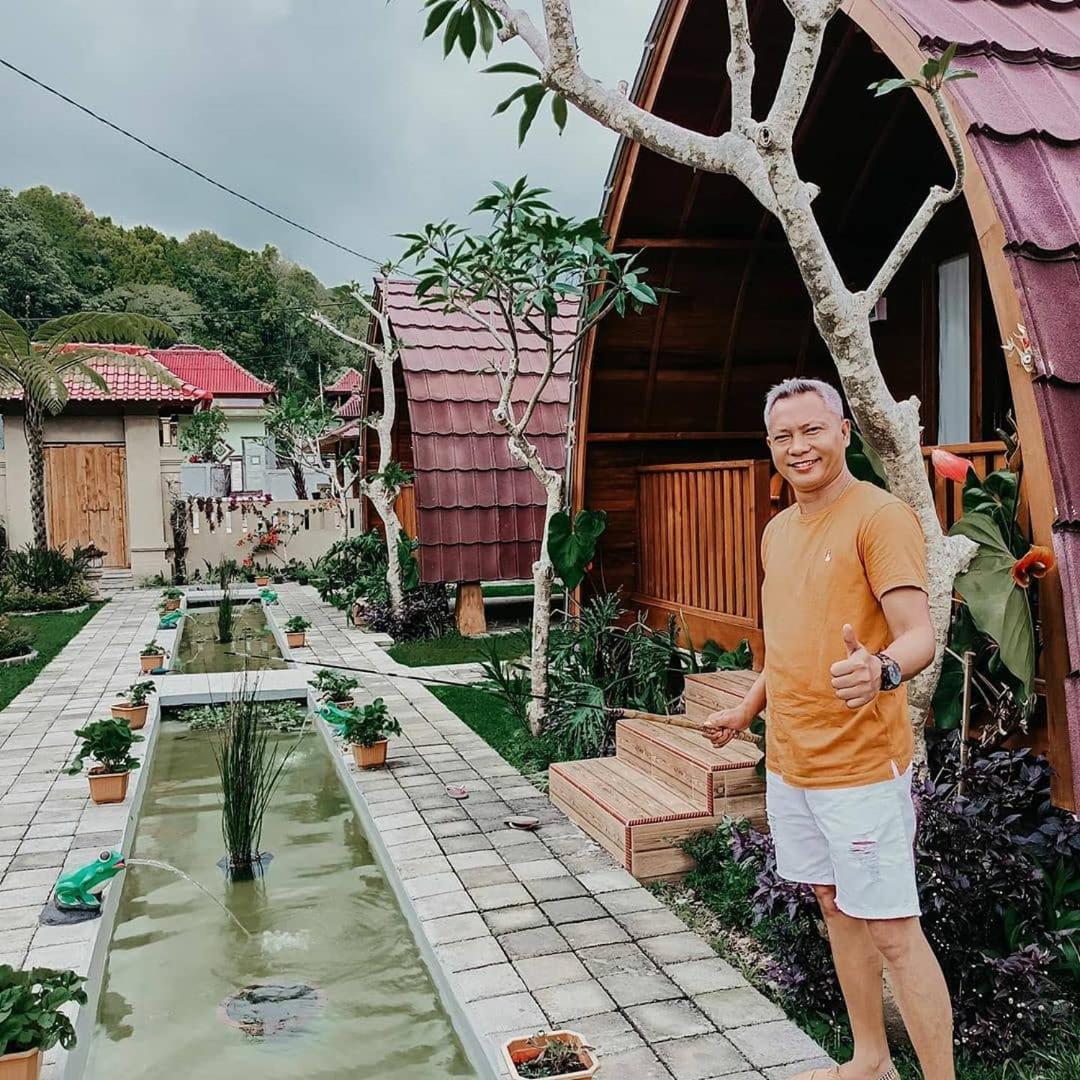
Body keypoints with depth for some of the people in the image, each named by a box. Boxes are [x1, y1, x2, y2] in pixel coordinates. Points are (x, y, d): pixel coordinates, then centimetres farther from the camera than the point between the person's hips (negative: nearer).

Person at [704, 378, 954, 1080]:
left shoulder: (881, 516, -13)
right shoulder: (778, 530, 12)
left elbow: (920, 635, -23)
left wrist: (881, 671, -43)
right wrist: (746, 710, 23)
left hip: (861, 764, -8)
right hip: (789, 760, 8)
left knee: (892, 930, -2)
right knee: (834, 905, 18)